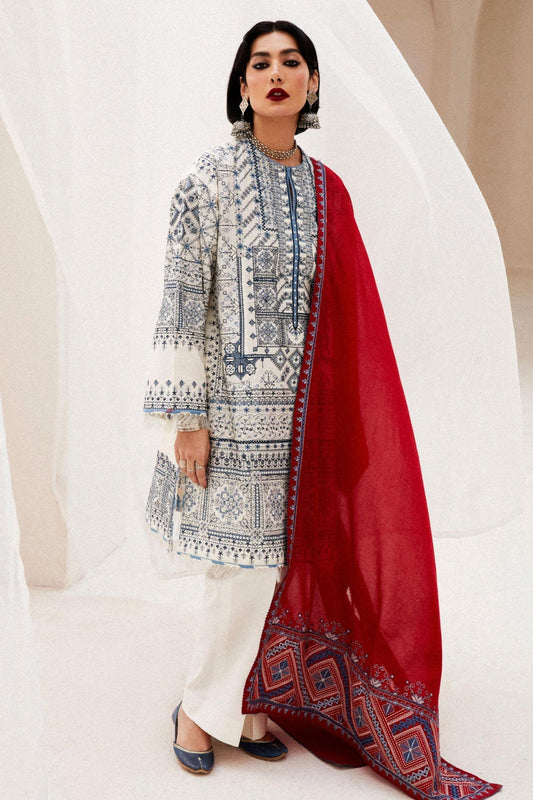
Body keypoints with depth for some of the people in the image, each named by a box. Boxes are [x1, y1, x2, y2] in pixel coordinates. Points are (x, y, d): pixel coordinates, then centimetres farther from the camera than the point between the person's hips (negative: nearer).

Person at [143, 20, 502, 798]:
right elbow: (182, 299, -9)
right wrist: (187, 418, -13)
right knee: (243, 564, 0)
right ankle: (200, 707, 21)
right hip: (235, 404, -5)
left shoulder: (326, 190, 9)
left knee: (279, 558, 10)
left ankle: (247, 701, 28)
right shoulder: (212, 176, -7)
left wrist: (335, 414, 10)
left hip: (301, 409, 5)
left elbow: (341, 313, 12)